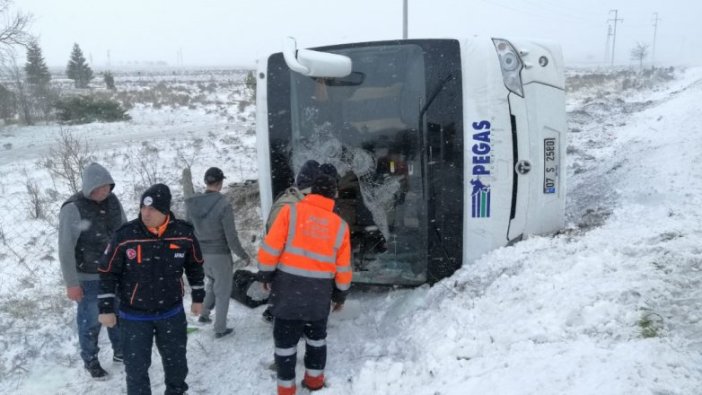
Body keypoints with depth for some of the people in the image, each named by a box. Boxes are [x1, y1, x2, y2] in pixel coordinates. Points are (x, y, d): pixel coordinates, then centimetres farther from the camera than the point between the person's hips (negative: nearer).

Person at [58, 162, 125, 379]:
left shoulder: (112, 201, -3)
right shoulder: (73, 209, -20)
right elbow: (66, 249, -17)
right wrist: (71, 283, -15)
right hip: (88, 277, -5)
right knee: (91, 320, 8)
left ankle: (120, 352, 39)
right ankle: (90, 360, 31)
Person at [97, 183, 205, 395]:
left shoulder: (184, 233, -11)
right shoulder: (124, 235, -17)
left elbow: (195, 266, 5)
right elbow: (107, 272, -6)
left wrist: (198, 297, 10)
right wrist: (106, 308, -5)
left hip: (172, 312, 2)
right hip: (134, 316, -2)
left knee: (176, 360, 18)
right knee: (136, 366, 4)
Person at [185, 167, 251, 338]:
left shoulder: (192, 204, -7)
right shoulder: (224, 205, -23)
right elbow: (231, 238, -19)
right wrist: (243, 255, -3)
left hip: (201, 254, 5)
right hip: (220, 255, -5)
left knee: (212, 281, 32)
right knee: (223, 292, 14)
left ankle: (204, 314, 31)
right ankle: (220, 329, 24)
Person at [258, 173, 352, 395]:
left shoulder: (291, 211, -8)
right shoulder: (339, 225, 0)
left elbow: (271, 247, -11)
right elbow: (343, 267, 5)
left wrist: (265, 274, 4)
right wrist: (340, 294, 18)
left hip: (288, 287, -2)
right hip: (320, 292, 3)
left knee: (285, 339, 10)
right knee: (316, 336, 23)